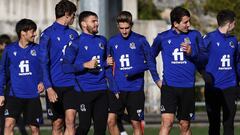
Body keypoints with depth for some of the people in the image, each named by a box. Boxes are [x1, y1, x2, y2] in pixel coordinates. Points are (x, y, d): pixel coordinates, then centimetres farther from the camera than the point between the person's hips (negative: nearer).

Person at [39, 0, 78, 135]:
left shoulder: (73, 34, 11)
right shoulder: (48, 34, -3)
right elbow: (43, 63, -7)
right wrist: (49, 88, -15)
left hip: (71, 85, 3)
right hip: (55, 87, -3)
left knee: (70, 121, -11)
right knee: (58, 124, 4)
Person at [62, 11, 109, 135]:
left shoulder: (102, 41, 13)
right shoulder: (76, 43, -5)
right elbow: (66, 66, -11)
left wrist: (107, 63, 9)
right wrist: (85, 65, -18)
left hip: (101, 89, 6)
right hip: (85, 91, -6)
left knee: (101, 125, 5)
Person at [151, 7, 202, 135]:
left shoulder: (195, 35, 6)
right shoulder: (162, 38, 4)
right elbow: (151, 56, 20)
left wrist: (192, 52, -13)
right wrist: (156, 78, 13)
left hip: (187, 87, 2)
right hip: (169, 86, -2)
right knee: (167, 122, -17)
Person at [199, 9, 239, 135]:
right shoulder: (209, 38, -6)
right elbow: (200, 58, -4)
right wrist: (206, 75, -11)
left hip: (230, 87, 4)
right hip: (213, 87, -4)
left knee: (229, 124, 1)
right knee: (214, 124, 2)